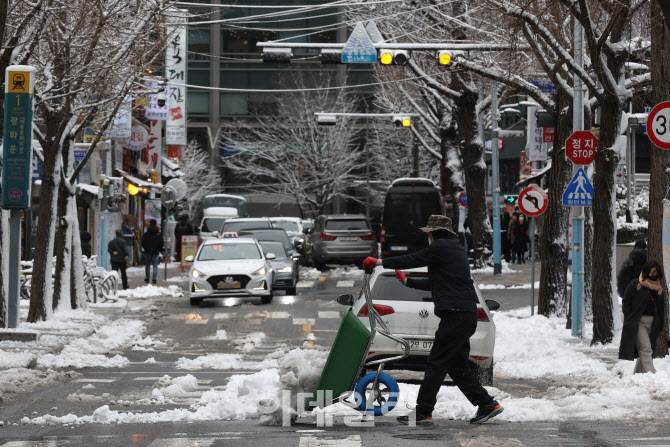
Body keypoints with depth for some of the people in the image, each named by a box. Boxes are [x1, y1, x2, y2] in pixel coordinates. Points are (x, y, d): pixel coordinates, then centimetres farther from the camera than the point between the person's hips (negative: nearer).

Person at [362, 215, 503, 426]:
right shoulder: (456, 250, 25)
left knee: (436, 364, -8)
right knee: (457, 366, 14)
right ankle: (487, 405, 13)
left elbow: (412, 260, -6)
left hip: (456, 315, -10)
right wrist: (408, 282, 38)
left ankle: (423, 412, -8)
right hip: (465, 315, 10)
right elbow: (434, 283, 32)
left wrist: (380, 262, 3)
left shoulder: (441, 247, -6)